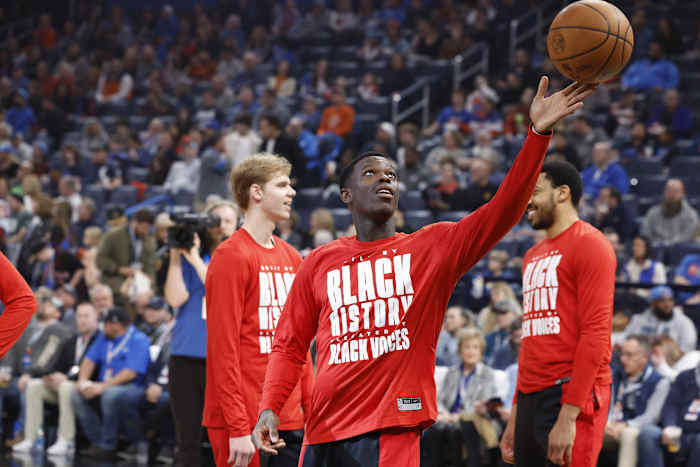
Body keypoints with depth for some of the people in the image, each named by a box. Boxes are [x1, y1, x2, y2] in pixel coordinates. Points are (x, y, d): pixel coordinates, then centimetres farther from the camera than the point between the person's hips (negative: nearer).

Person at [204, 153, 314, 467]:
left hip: (290, 421, 7)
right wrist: (238, 427, -17)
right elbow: (223, 347, -12)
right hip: (247, 425, -7)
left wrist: (311, 411, 11)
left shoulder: (292, 258, 16)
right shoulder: (231, 256, -8)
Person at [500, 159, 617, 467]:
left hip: (570, 394, -8)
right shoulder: (533, 257, 22)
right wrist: (514, 418, 22)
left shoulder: (589, 244, -4)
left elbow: (595, 334, -13)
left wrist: (568, 417, -20)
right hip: (530, 396, 8)